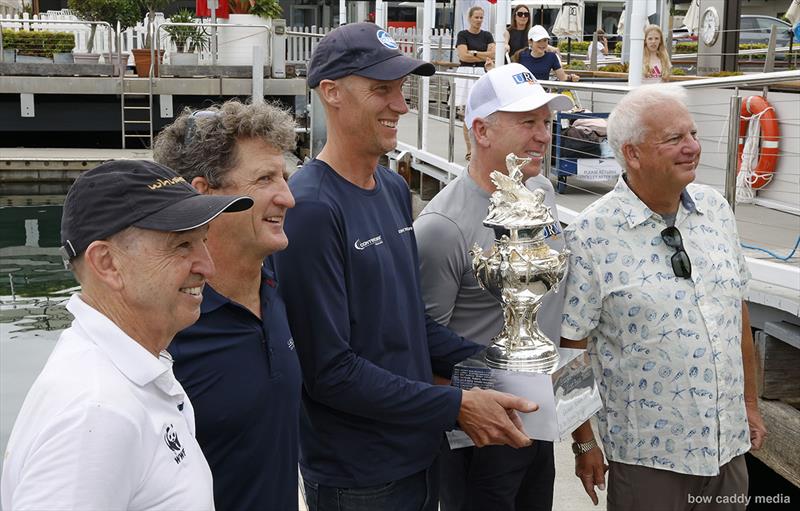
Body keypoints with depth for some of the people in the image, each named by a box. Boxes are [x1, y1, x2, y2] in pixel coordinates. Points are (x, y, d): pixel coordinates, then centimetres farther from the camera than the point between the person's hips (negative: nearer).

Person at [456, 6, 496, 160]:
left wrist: (473, 53, -8)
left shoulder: (487, 35, 12)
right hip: (466, 74, -2)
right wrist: (485, 58, -5)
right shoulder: (463, 34, 2)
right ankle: (470, 150, 4)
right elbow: (463, 55, -11)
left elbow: (493, 53, -2)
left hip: (482, 74, 3)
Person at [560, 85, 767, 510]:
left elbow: (737, 307, 12)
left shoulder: (715, 208, 2)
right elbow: (572, 347, -11)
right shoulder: (591, 236, -15)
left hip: (729, 442, 6)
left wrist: (750, 400, 15)